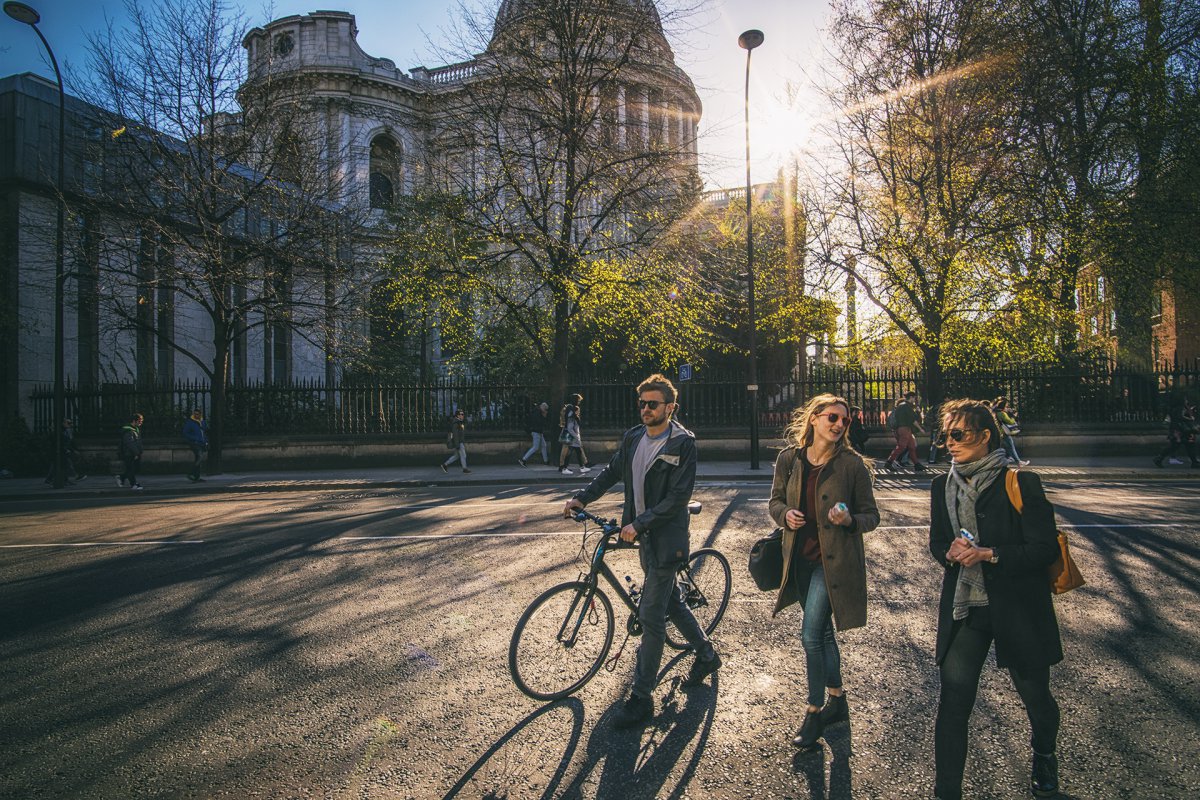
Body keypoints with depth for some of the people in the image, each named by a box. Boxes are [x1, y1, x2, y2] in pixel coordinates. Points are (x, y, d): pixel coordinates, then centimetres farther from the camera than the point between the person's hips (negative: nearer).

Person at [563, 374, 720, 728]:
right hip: (642, 535, 7)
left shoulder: (683, 443, -15)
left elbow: (678, 496, -20)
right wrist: (581, 498, 2)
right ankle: (706, 654, 43)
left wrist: (639, 523, -23)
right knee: (671, 600, 21)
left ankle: (642, 696, 11)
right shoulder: (632, 438, 5)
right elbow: (612, 473, 13)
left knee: (650, 615, -3)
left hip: (666, 538, -7)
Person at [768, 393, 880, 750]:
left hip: (834, 560, -4)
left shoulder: (852, 464, -9)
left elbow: (872, 516, -3)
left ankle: (814, 713, 12)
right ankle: (837, 701, 38)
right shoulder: (789, 459, -1)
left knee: (810, 634, -8)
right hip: (801, 558, 4)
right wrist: (785, 514, -12)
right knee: (822, 632, 18)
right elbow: (775, 501, 9)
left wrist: (850, 520, -23)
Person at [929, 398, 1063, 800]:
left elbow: (1045, 549, -13)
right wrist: (950, 552, -13)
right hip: (963, 608, 3)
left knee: (1035, 694, 19)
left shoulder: (1021, 483, -11)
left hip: (1018, 609, -2)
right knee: (952, 701, -1)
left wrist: (988, 554, -24)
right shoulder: (943, 487, 3)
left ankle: (1044, 758, 52)